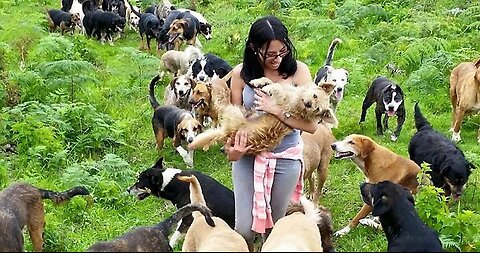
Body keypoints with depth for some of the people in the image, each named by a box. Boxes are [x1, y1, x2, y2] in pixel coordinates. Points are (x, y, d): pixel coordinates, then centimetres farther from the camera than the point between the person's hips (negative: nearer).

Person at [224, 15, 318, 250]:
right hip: (248, 156, 1)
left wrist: (276, 110, -26)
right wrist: (231, 148, -20)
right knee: (245, 228, 3)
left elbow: (311, 124, -14)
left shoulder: (297, 71, -13)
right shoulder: (241, 73, -10)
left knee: (276, 224, 15)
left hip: (286, 158, 0)